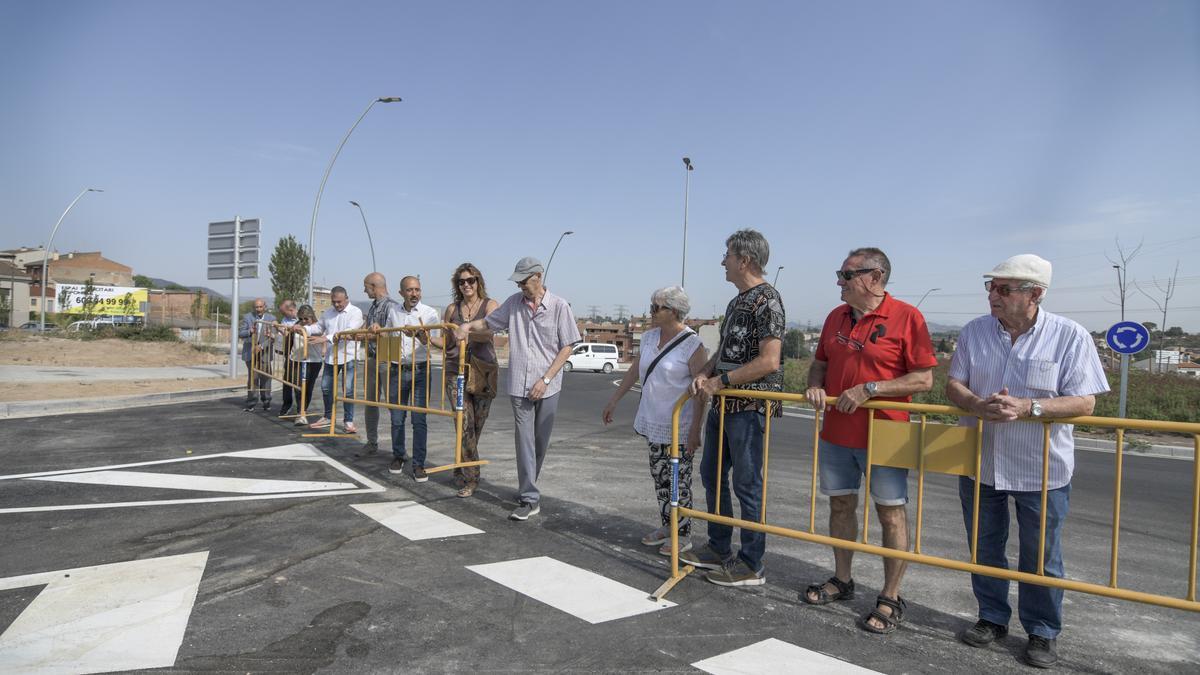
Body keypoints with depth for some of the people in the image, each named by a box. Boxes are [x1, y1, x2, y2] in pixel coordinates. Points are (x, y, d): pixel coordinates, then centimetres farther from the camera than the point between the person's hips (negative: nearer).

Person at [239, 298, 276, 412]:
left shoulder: (271, 318, 2)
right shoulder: (247, 317, 4)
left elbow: (272, 337, -5)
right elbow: (240, 333, 1)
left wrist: (261, 346, -17)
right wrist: (250, 331, -20)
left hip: (264, 353, 0)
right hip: (250, 352, 0)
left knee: (265, 377, 3)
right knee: (252, 378, -2)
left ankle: (266, 401, 16)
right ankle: (250, 403, 6)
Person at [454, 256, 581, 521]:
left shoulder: (559, 306, -4)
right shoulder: (514, 303, 6)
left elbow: (566, 348, -4)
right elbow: (489, 322, 18)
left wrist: (546, 379, -9)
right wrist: (469, 325, -5)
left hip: (547, 387, -1)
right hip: (519, 385, 1)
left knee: (541, 442, 11)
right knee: (525, 442, -2)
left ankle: (528, 488, 30)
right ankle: (530, 499, 0)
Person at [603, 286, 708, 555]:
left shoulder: (692, 345, -16)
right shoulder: (650, 337, 6)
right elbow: (634, 371, 16)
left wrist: (695, 429, -21)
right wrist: (613, 401, 19)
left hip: (679, 427, -7)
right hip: (654, 422, 7)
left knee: (678, 481, 1)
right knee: (659, 476, 15)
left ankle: (683, 535, 15)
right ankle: (667, 527, 29)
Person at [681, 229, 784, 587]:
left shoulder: (767, 300, -15)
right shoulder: (737, 301, 15)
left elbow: (769, 361, -22)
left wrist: (721, 380, -17)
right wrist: (705, 373, 2)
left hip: (749, 406, -10)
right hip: (723, 404, 10)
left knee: (746, 483, 0)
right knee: (712, 474, 16)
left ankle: (750, 565, 13)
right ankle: (719, 549, 31)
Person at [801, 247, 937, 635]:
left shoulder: (906, 317, -10)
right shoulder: (836, 317, 9)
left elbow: (924, 379, -13)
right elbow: (820, 363, 19)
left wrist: (869, 389, -19)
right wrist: (815, 385, -3)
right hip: (835, 433, 6)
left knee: (891, 514, 4)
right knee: (840, 505, 15)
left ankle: (890, 599, 16)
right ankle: (842, 581, 32)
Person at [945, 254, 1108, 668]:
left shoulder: (1070, 337, -11)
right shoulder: (974, 332, -1)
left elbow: (1083, 402, -14)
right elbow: (953, 385, 0)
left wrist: (1027, 408, -28)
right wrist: (978, 406, -22)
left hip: (1042, 468, -3)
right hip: (980, 462, 3)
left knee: (1041, 556, 11)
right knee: (985, 548, 16)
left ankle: (1042, 632, 31)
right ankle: (992, 618, 35)